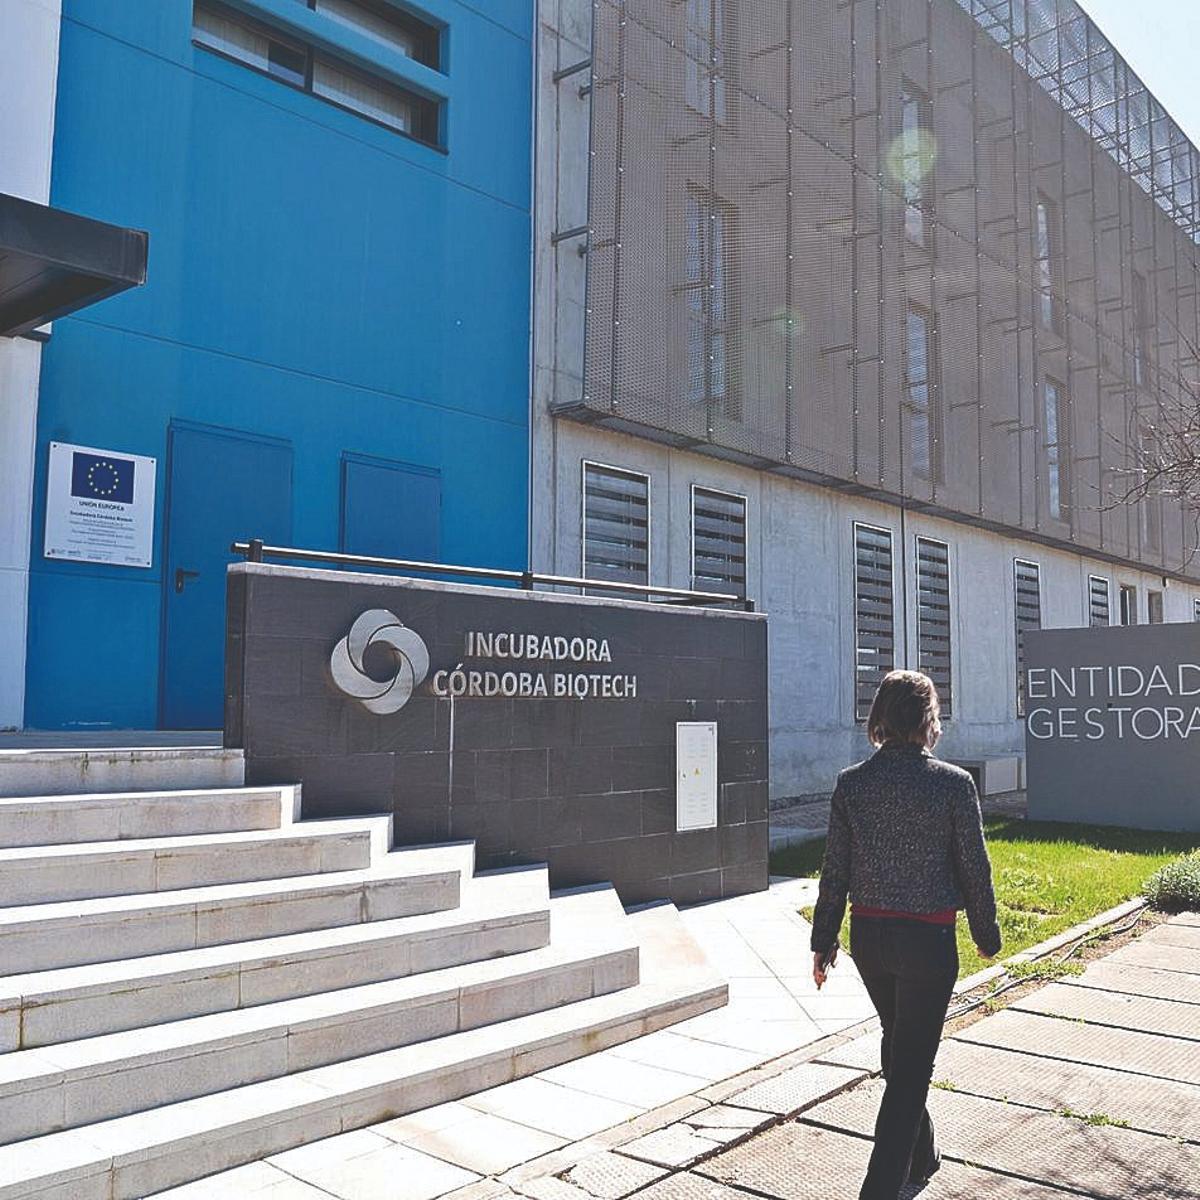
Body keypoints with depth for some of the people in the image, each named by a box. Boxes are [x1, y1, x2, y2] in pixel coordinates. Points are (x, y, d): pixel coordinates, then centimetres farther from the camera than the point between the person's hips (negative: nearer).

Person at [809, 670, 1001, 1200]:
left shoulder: (850, 783, -5)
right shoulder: (953, 783, -13)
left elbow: (834, 869, -1)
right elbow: (974, 868, -6)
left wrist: (823, 939, 9)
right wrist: (987, 934, 9)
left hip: (868, 935, 4)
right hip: (927, 938, -4)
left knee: (898, 1042, 24)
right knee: (912, 1062, 6)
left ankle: (920, 1157, 42)